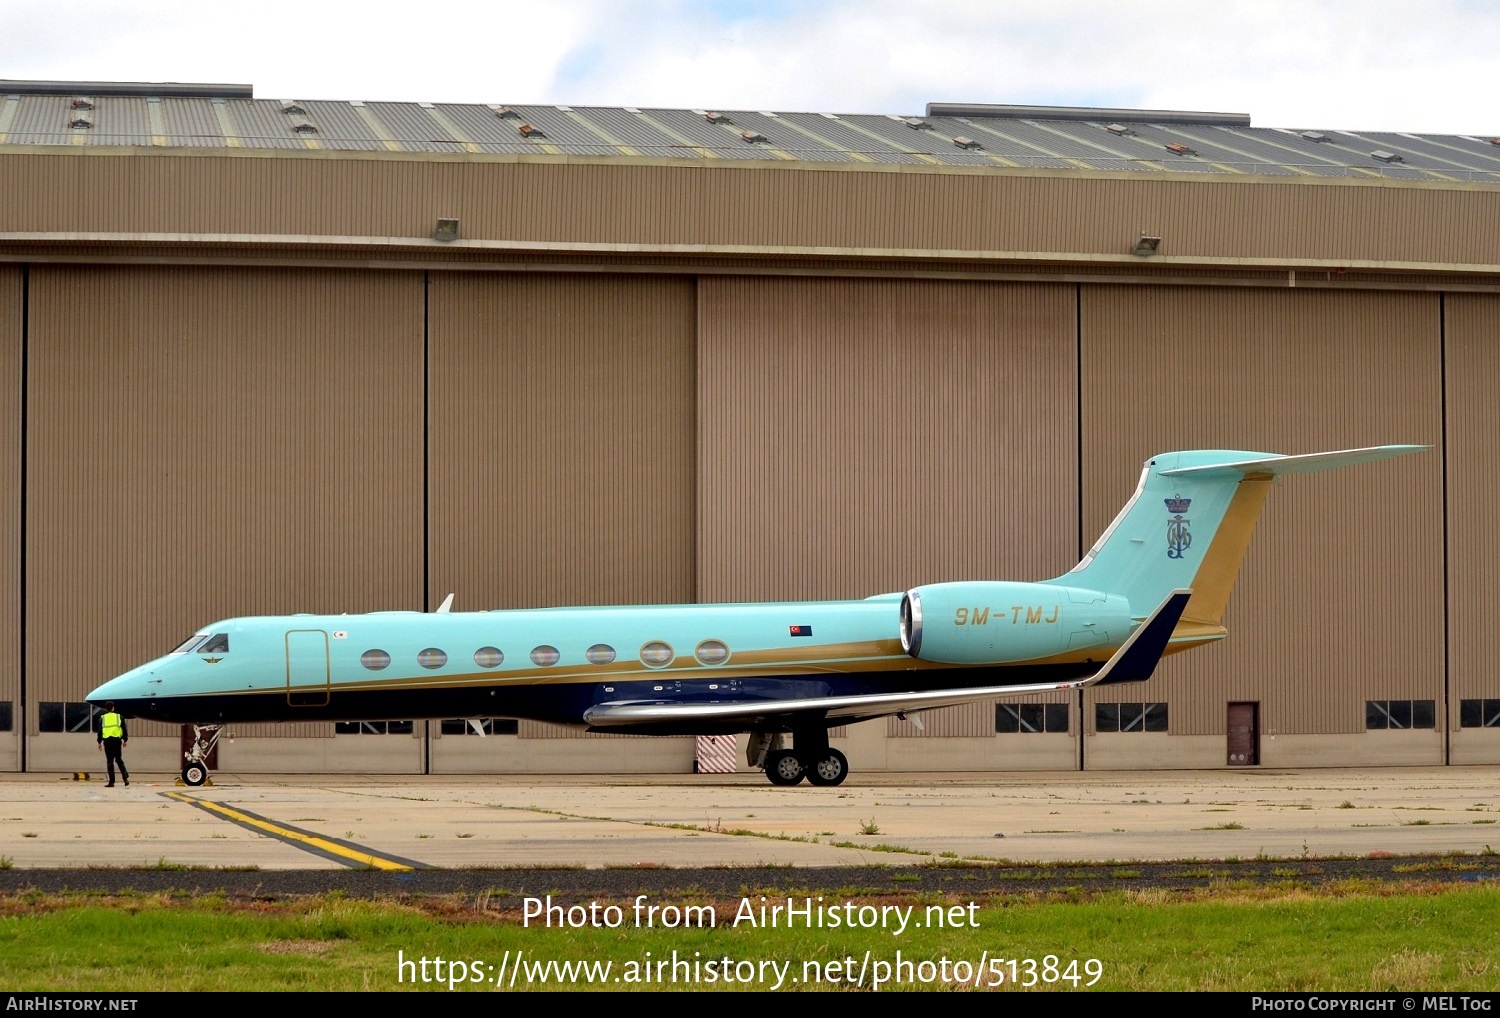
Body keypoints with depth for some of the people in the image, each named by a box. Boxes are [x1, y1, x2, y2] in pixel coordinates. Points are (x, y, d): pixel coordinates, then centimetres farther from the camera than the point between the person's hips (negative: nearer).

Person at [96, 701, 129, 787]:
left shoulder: (102, 718, 6)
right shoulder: (119, 717, 7)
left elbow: (100, 731, 5)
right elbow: (124, 729, 5)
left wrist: (100, 742, 12)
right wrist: (125, 740, 12)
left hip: (107, 741, -1)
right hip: (117, 740, 1)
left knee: (110, 761, 3)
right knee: (119, 759, 14)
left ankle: (111, 782, 1)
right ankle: (125, 777, -2)